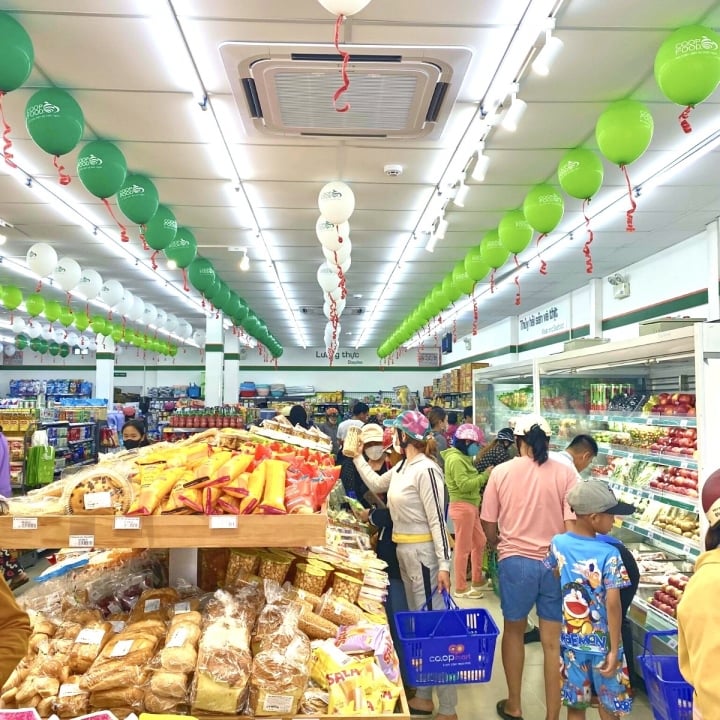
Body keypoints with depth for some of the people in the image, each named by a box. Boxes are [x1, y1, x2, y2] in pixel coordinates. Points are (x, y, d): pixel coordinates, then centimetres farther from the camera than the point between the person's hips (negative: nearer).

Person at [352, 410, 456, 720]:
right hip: (404, 551, 10)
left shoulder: (426, 470, -17)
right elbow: (376, 484, 27)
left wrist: (443, 564, -21)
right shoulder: (402, 467, 9)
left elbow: (437, 519, -19)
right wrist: (356, 455, 24)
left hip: (423, 552, -9)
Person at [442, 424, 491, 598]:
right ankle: (461, 588, 10)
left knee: (479, 543, 19)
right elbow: (464, 485, -24)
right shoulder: (455, 459, -17)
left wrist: (483, 477, 5)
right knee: (463, 548, -1)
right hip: (462, 507, -10)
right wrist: (485, 475, -17)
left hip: (470, 506, 10)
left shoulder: (462, 457, 15)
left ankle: (477, 580, 33)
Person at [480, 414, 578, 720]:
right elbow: (573, 525, -8)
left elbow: (488, 524, 2)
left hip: (516, 561, 0)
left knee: (514, 631, 20)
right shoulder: (565, 473, -6)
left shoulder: (501, 472, -5)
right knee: (553, 641, 10)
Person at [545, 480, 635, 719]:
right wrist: (614, 649, -15)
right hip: (602, 642, -3)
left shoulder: (558, 544, -6)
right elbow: (613, 604, -21)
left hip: (571, 640, 4)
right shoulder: (609, 554, -19)